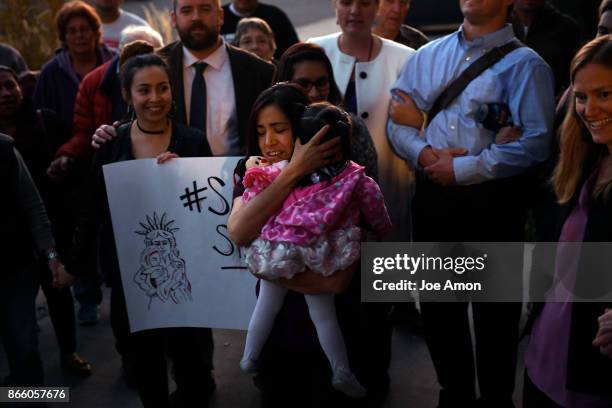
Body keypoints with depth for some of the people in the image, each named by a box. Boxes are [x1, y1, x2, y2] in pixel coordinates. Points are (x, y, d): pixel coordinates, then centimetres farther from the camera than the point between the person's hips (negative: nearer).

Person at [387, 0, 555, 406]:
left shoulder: (524, 64, -7)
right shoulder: (427, 56, 9)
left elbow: (535, 141, -17)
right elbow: (398, 120, 9)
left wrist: (462, 168, -17)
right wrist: (423, 153, -11)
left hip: (492, 201, -4)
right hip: (432, 197, 5)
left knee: (495, 310, 9)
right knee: (437, 304, 16)